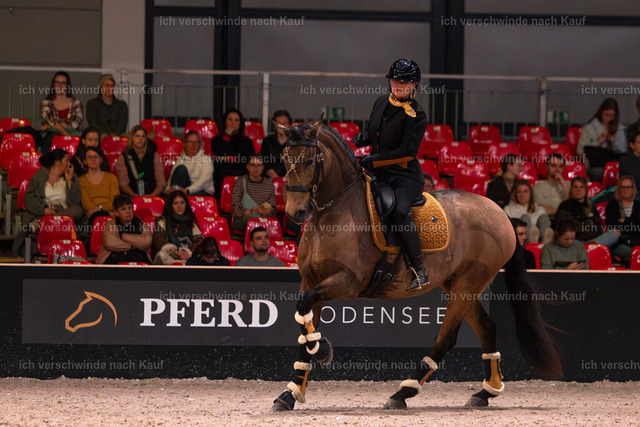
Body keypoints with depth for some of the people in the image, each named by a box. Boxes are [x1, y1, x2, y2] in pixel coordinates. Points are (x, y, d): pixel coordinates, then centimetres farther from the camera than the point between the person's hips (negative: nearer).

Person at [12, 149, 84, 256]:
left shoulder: (72, 177, 21)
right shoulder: (39, 175, 15)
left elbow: (75, 202, 7)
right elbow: (29, 199, 2)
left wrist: (69, 182, 0)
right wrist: (43, 209, -15)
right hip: (41, 213, -2)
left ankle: (39, 222, -33)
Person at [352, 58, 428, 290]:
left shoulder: (415, 114, -11)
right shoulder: (381, 103, 10)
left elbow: (408, 152, -20)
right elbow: (373, 132, 26)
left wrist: (372, 160, -22)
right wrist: (360, 138, 2)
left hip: (405, 175, -8)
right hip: (378, 173, 8)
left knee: (400, 212, -32)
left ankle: (419, 271, -24)